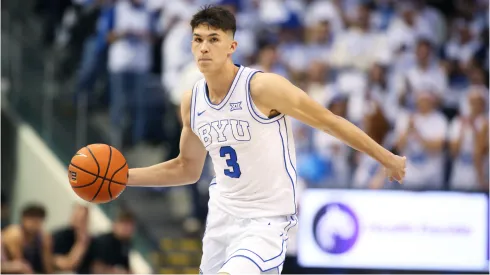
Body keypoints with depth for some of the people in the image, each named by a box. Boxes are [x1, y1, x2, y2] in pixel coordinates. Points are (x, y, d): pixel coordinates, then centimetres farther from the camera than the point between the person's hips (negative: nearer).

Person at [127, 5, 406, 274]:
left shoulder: (262, 87, -17)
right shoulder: (192, 102, 2)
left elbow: (329, 121, -9)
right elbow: (187, 169, 17)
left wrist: (386, 158, -3)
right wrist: (123, 176, 9)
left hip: (265, 222, -7)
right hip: (222, 215, 7)